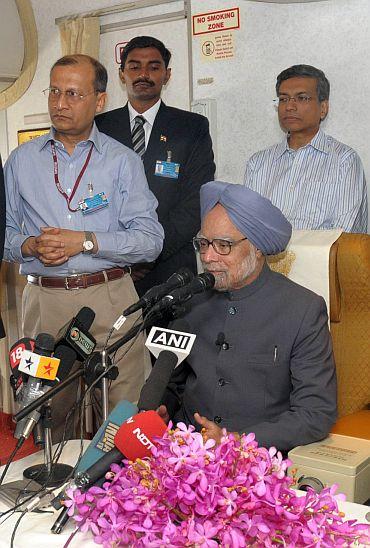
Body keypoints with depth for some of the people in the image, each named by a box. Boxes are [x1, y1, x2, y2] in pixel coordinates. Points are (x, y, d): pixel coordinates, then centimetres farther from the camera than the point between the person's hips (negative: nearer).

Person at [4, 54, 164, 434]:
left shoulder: (122, 161, 3)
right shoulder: (22, 160, 10)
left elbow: (150, 239, -5)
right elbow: (6, 233, 10)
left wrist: (85, 241, -14)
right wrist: (32, 245, -11)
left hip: (110, 299, -1)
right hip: (43, 299, 2)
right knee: (44, 414, 9)